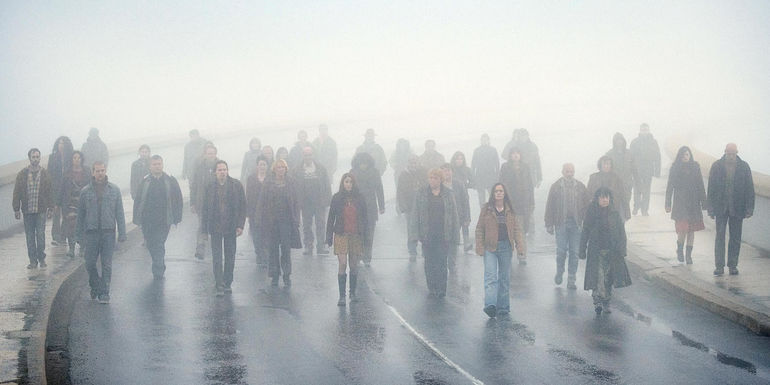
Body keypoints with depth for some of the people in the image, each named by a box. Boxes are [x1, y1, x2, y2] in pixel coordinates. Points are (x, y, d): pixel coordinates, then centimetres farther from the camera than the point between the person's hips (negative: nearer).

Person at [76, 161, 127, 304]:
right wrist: (80, 234, 7)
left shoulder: (114, 190, 5)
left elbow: (120, 213, 5)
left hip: (108, 232, 0)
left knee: (107, 264, 0)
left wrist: (122, 233, 0)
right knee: (90, 263, 0)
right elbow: (81, 214, 9)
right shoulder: (85, 191, 5)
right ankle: (95, 286, 25)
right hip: (91, 232, 0)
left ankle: (104, 293, 7)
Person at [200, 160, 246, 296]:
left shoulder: (236, 185, -1)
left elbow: (242, 206, 0)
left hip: (231, 227, 1)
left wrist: (240, 225, -7)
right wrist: (205, 228, -1)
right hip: (215, 227, 0)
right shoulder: (210, 187, 0)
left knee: (230, 257, 9)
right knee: (217, 258, -4)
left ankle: (227, 283, 22)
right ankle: (219, 286, -3)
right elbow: (205, 208, 4)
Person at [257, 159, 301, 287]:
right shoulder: (268, 183, 2)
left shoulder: (290, 183, 4)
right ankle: (274, 276, 13)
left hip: (286, 220, 0)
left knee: (286, 248, -3)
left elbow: (295, 202, 6)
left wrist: (296, 221, 0)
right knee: (273, 249, 5)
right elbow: (261, 202, 3)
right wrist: (262, 221, -3)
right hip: (271, 221, 0)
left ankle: (287, 275, 5)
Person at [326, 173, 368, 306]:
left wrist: (364, 235, 3)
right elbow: (331, 218, 5)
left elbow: (364, 218, 9)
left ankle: (352, 293, 23)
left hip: (356, 235, 2)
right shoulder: (337, 198, 2)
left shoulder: (359, 198, 5)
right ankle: (342, 296, -8)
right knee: (342, 264, -10)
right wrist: (329, 237, 2)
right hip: (341, 235, -2)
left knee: (354, 265, 7)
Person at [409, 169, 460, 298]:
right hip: (428, 233, 1)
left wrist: (454, 236, 3)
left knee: (442, 262, -4)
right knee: (429, 262, 5)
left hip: (443, 234, -1)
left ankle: (441, 289, 2)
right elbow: (416, 214, 4)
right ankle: (432, 288, 15)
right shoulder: (422, 194, 5)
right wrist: (417, 233, -4)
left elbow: (453, 215, 7)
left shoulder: (447, 194, 5)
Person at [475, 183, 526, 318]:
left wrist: (520, 246, -4)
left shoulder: (510, 211, 7)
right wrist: (479, 247, -4)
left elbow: (517, 229, 7)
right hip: (490, 247, -2)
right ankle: (490, 305, -26)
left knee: (505, 278, 8)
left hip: (506, 247, 3)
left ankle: (503, 307, 16)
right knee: (490, 276, -14)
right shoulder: (486, 209, 2)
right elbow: (479, 229, 3)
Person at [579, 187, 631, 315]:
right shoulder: (591, 213, 0)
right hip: (596, 252, -2)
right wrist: (582, 251, 3)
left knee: (608, 278, 6)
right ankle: (598, 302, -20)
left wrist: (622, 251, -1)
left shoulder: (615, 214, 3)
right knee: (598, 276, -14)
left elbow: (621, 233, 6)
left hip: (612, 252, 2)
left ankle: (606, 303, 18)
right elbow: (585, 233, 4)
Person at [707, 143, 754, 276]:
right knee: (720, 236, -4)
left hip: (737, 208, 1)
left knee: (735, 238, 5)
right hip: (721, 208, -1)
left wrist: (749, 208, -3)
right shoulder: (716, 166, 1)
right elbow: (711, 188, 3)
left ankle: (733, 265, 13)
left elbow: (749, 189, 2)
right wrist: (711, 208, -1)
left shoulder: (744, 167, 2)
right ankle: (719, 266, -2)